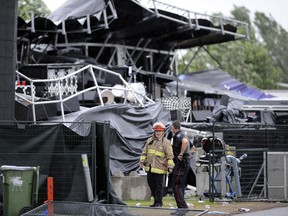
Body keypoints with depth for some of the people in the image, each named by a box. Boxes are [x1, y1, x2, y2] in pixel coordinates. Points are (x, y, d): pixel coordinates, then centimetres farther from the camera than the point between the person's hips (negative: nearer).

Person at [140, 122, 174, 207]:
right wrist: (142, 161, 9)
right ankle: (156, 200, 25)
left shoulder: (166, 142, -4)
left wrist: (170, 166, -13)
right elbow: (144, 152, 20)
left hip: (159, 168, -6)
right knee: (151, 185, 12)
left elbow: (170, 156, -7)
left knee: (158, 187, -2)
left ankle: (158, 202, 7)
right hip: (149, 168, 6)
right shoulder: (149, 141, 12)